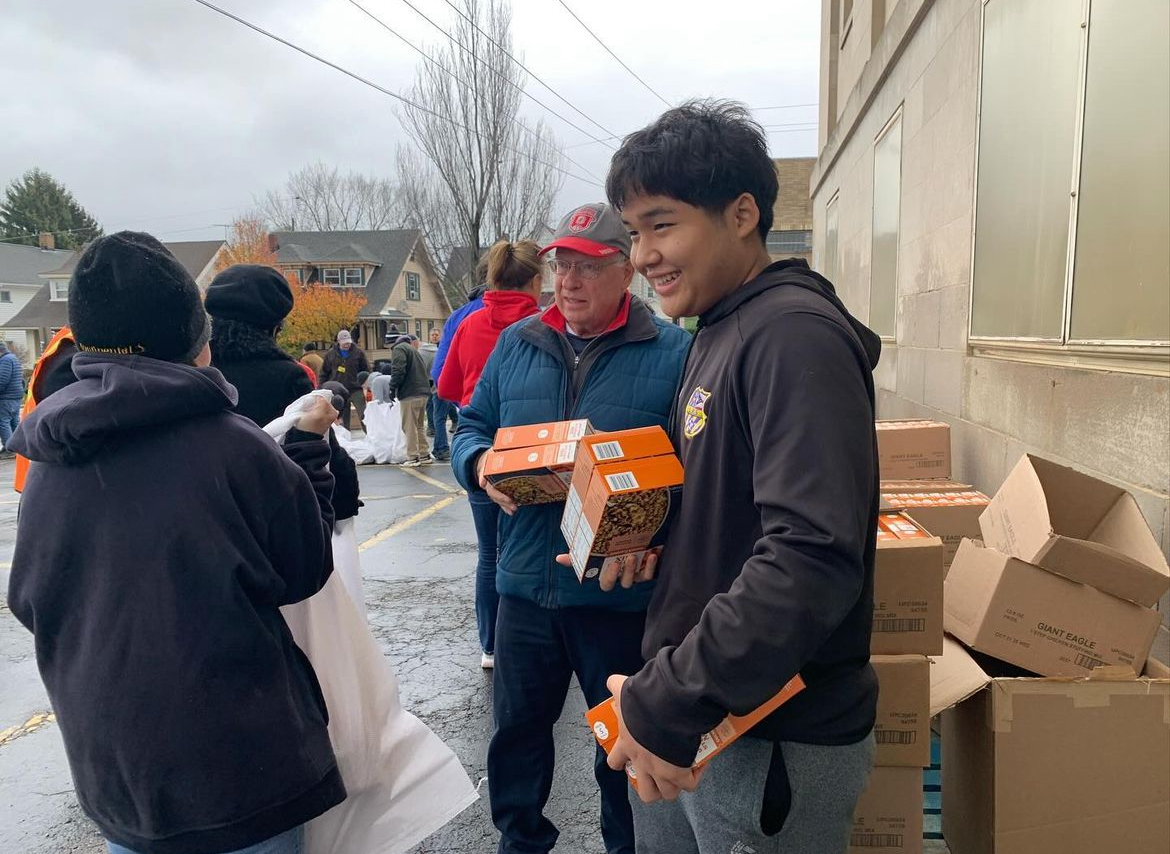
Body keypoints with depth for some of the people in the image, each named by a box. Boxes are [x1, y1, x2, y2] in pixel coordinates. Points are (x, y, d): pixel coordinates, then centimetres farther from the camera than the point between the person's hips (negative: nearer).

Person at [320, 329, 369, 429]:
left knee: (363, 414, -12)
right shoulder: (331, 354, 5)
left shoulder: (358, 352, 0)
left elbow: (366, 370, 6)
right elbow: (324, 373, 12)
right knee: (344, 418, 7)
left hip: (356, 390, -2)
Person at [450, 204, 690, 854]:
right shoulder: (516, 345, 6)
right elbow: (471, 428, 13)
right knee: (518, 726, 21)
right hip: (527, 581, 4)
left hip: (624, 591, -3)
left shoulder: (673, 352, -6)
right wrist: (480, 465, -10)